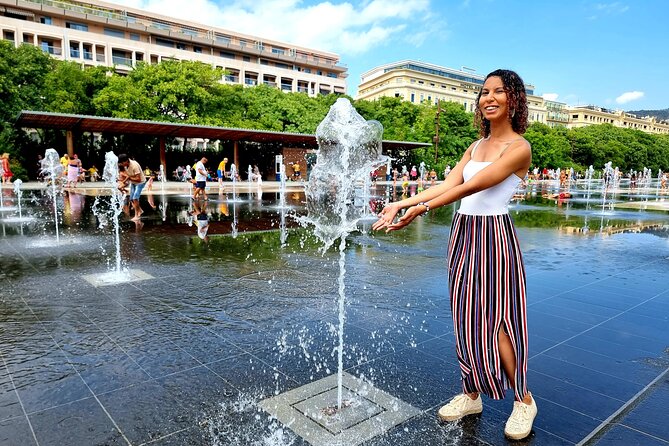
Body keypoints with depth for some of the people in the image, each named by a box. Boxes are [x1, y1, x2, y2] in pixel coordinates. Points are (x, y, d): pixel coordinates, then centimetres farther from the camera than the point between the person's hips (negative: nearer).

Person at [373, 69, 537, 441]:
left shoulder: (519, 147, -9)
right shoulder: (476, 146, 14)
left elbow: (472, 187, -20)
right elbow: (447, 184, 4)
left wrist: (422, 209, -26)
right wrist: (401, 204, -6)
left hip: (495, 236, -7)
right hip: (463, 233, 7)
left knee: (497, 323, -1)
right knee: (466, 319, 11)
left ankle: (524, 400, 22)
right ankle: (471, 395, 27)